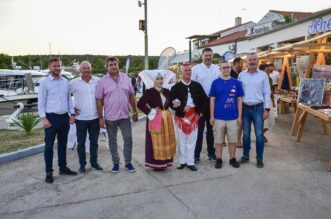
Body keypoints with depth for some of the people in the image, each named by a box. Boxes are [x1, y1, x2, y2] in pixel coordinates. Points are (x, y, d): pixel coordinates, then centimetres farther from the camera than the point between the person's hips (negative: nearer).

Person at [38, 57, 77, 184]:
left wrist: (72, 114, 7)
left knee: (63, 144, 14)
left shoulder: (65, 82, 9)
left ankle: (63, 167, 26)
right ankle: (49, 172, 12)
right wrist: (43, 118, -14)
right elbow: (41, 102, -7)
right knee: (49, 146, 3)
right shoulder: (44, 83, -5)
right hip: (51, 117, -4)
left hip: (64, 117, 5)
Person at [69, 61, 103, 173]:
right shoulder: (74, 83, -5)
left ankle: (94, 162, 27)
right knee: (81, 142, 8)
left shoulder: (98, 81, 1)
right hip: (81, 118, -2)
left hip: (95, 117, 2)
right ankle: (82, 164, 22)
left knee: (94, 141, 13)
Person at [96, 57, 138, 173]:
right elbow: (99, 100, -4)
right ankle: (116, 163, 26)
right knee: (112, 141, 11)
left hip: (125, 115, 2)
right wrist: (100, 117, -8)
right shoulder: (102, 81, -4)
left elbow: (132, 96, 9)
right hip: (110, 117, -2)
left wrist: (135, 112, 9)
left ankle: (128, 162, 22)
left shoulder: (126, 78, 4)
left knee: (128, 139, 6)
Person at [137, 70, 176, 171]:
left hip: (167, 118, 6)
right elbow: (140, 104, -15)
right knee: (156, 141, -1)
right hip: (155, 119, -6)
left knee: (166, 141, 11)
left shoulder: (166, 91, 8)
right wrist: (151, 111, -15)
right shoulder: (149, 92, -10)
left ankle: (165, 162, 24)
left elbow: (169, 103, 15)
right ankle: (156, 163, 10)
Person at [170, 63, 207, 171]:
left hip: (194, 116, 2)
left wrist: (201, 112, 2)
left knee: (192, 140, 6)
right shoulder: (176, 87, -2)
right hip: (181, 116, -1)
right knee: (182, 140, 7)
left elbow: (204, 99, 10)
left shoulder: (197, 85, 5)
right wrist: (182, 108, -19)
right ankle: (182, 161, 19)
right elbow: (172, 103, -7)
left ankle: (190, 162, 16)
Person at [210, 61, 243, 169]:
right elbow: (212, 100, 2)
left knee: (232, 140, 11)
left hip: (233, 117, 1)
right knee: (218, 140, 8)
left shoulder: (236, 82, 2)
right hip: (219, 117, 0)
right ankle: (219, 159, 21)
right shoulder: (215, 82, 1)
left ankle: (233, 159, 25)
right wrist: (212, 116, -2)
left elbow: (239, 100, 5)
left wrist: (239, 116, 1)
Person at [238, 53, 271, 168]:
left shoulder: (263, 75, 0)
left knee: (259, 134, 1)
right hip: (245, 108, 2)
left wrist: (267, 109, -5)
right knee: (246, 134, 10)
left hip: (258, 108, -1)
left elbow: (267, 93, 0)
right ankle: (245, 156, 23)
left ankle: (259, 158, 14)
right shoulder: (241, 75, 4)